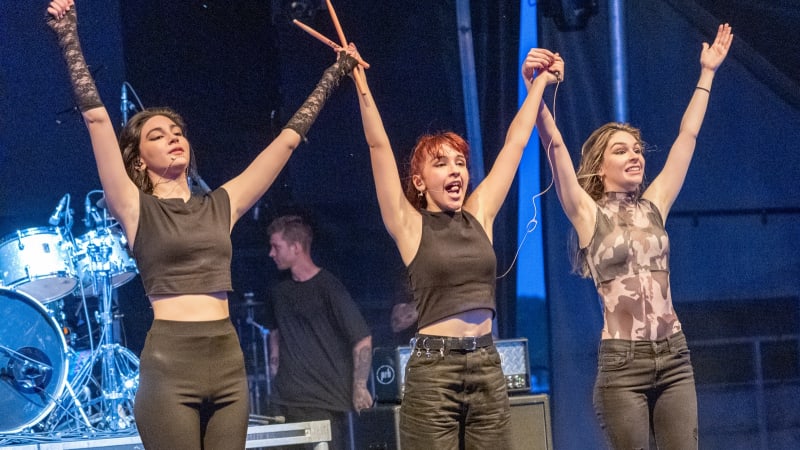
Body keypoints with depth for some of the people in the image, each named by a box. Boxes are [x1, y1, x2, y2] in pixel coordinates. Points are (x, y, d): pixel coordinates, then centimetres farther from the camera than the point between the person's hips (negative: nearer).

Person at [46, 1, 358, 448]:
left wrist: (332, 77, 23)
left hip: (228, 363, 4)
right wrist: (70, 39, -10)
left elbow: (288, 139, 20)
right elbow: (97, 117, -5)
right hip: (170, 365, -4)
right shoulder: (137, 209, 3)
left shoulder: (220, 206, 14)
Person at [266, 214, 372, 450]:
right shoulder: (280, 292, 12)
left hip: (326, 401, -7)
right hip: (289, 399, 7)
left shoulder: (328, 288, -9)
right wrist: (274, 358, 17)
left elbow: (362, 338, -11)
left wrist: (359, 387, -15)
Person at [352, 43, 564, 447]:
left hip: (487, 368, 4)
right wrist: (360, 82, -11)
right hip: (433, 371, -4)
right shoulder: (410, 225, 1)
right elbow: (379, 145, -6)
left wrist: (538, 83, 19)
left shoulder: (479, 215, 11)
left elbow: (515, 142, 16)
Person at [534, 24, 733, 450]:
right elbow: (554, 144, -12)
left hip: (674, 356, 4)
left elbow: (687, 135, 15)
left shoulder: (653, 206, 12)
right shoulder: (588, 214, 0)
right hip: (623, 363, -4)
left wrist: (707, 72, 18)